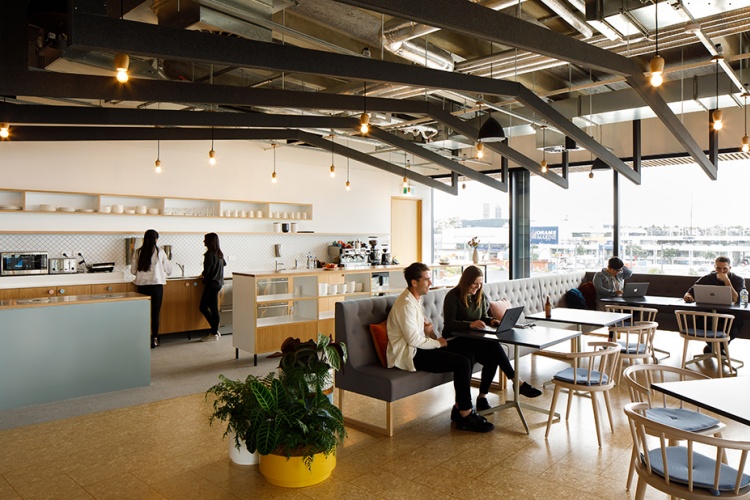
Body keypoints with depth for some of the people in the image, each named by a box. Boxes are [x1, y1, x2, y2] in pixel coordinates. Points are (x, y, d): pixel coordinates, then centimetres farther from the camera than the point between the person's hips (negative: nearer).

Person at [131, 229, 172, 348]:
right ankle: (154, 339, 8)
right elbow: (168, 270, 5)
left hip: (142, 286, 2)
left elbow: (133, 270, 6)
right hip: (156, 285, -2)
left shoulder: (138, 252, 2)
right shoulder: (160, 252, -4)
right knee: (155, 313, 4)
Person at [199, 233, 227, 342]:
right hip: (218, 283, 9)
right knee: (203, 307, 14)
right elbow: (224, 263, 30)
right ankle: (215, 330, 16)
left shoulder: (209, 254, -16)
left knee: (213, 309, -2)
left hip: (211, 284, -9)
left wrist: (203, 274, 3)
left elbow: (206, 271, -19)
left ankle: (214, 333, 5)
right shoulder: (219, 253, 10)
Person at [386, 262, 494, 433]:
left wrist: (427, 327, 5)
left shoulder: (416, 299, 13)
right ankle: (465, 416, -7)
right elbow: (414, 339, -22)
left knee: (468, 357, 0)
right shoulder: (406, 304, -19)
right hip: (408, 355, -10)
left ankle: (460, 408, 7)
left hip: (417, 349, 10)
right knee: (462, 363, -19)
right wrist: (438, 342, -8)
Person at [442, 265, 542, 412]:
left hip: (474, 340, 7)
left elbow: (483, 316, 19)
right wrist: (470, 324, -35)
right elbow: (449, 323, -19)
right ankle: (518, 383, -21)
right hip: (455, 340, -7)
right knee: (493, 345, -29)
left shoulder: (480, 296, 11)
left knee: (492, 359, -26)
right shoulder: (453, 296, -10)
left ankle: (482, 397, -14)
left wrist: (490, 321, -5)